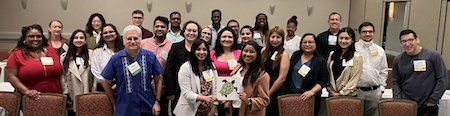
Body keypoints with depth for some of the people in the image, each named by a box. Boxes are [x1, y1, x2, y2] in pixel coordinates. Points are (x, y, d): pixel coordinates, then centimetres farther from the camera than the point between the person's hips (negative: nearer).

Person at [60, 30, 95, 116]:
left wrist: (93, 93, -1)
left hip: (87, 97, -1)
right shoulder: (64, 57, 8)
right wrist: (65, 93, 0)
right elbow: (62, 77, 6)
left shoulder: (91, 55, 4)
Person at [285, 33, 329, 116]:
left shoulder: (320, 61, -2)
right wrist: (286, 89, 6)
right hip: (291, 94, 3)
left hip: (308, 98, -3)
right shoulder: (296, 55, 9)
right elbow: (288, 73, 15)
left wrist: (312, 92, -20)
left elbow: (323, 81, -7)